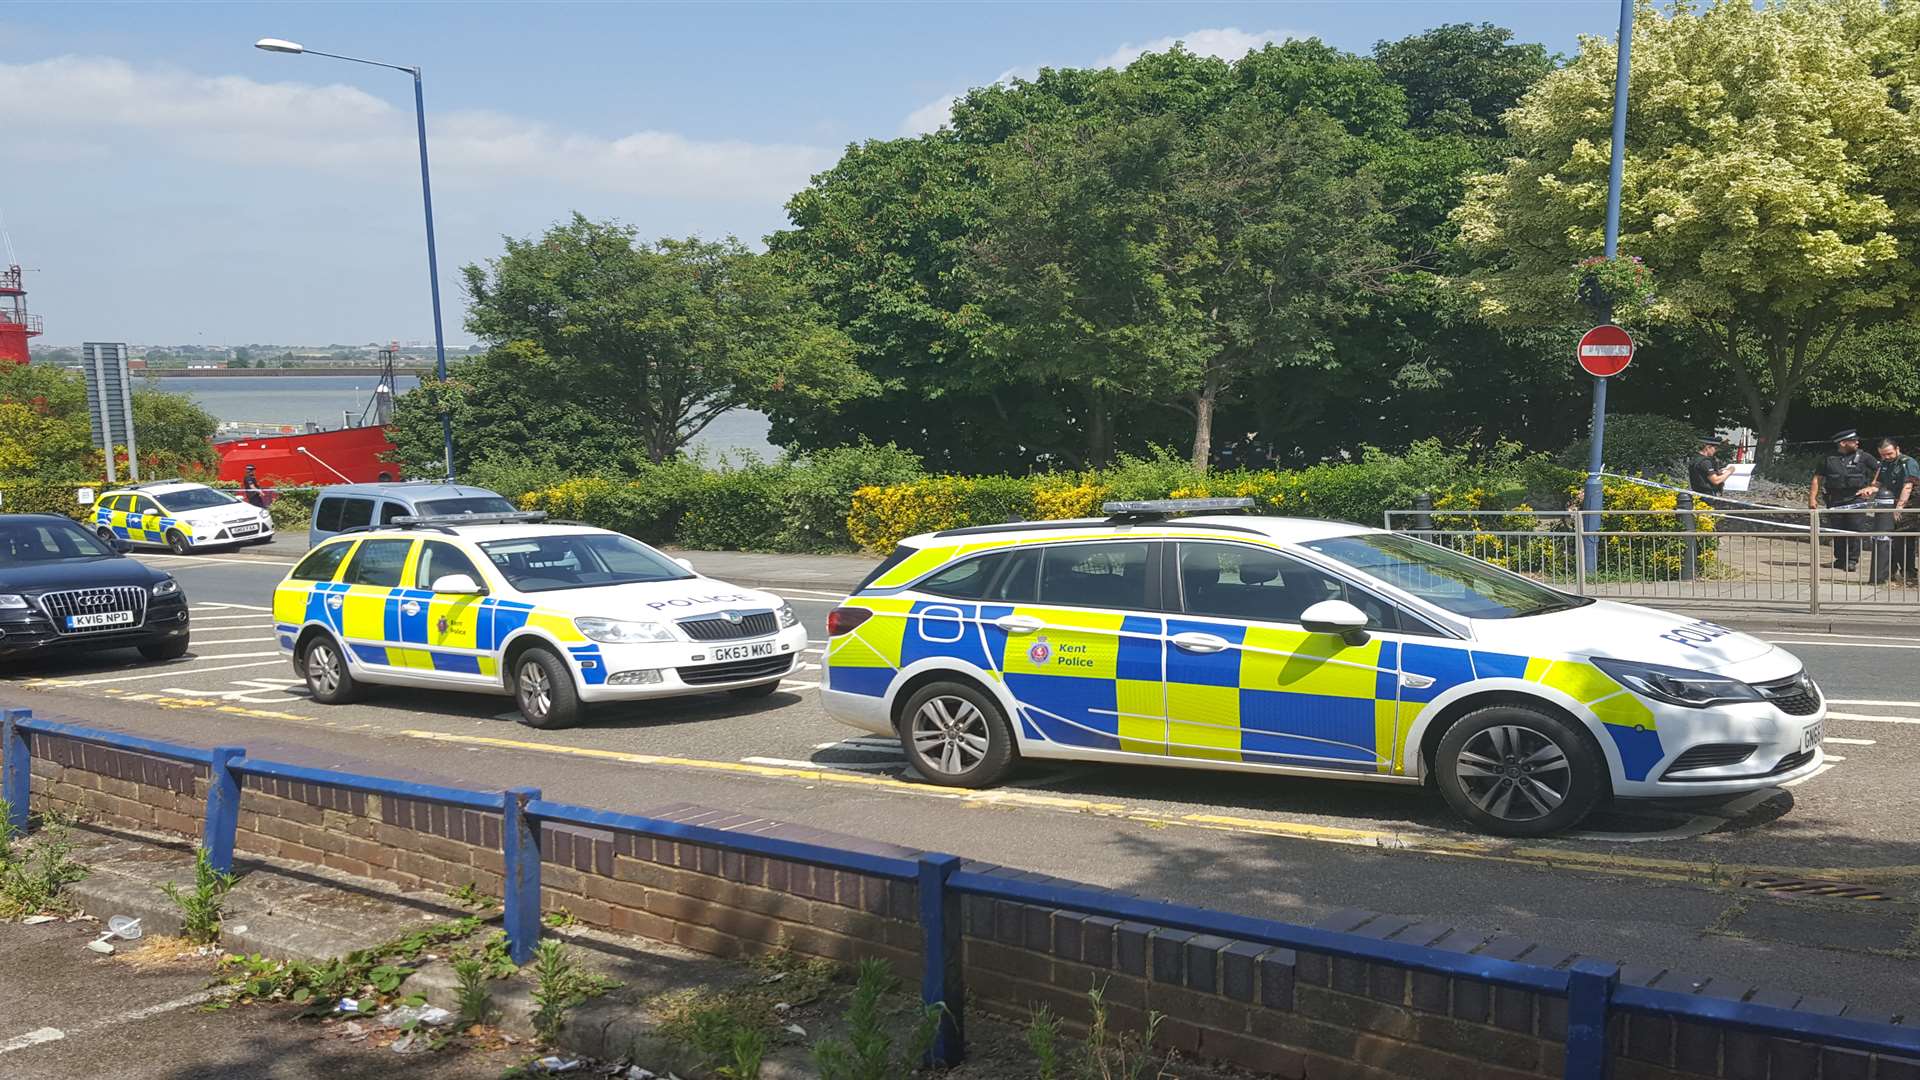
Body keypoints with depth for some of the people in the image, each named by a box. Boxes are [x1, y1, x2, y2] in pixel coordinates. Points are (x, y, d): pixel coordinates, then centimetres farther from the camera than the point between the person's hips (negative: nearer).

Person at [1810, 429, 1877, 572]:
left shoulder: (1863, 456, 3)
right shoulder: (1828, 459, 5)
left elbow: (1880, 469, 9)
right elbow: (1817, 478, 8)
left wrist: (1872, 486, 1)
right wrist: (1812, 498, 1)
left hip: (1856, 498, -2)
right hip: (1835, 500, 2)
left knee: (1856, 529, -9)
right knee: (1837, 531, 7)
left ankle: (1853, 560, -3)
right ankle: (1840, 559, 18)